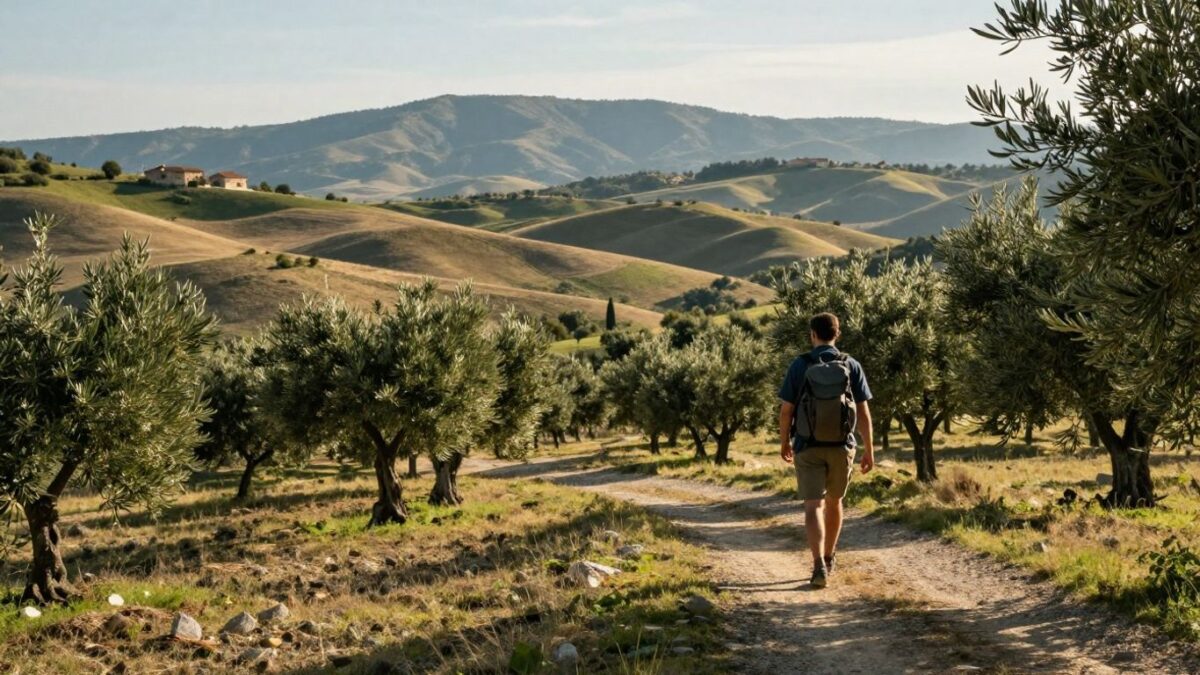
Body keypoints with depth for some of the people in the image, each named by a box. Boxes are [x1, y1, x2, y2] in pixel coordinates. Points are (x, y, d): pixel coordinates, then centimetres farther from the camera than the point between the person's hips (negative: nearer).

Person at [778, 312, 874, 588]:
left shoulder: (799, 366, -6)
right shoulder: (851, 366, -3)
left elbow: (786, 410, -4)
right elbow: (863, 412, -4)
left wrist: (784, 442, 11)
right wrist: (869, 450, 4)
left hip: (808, 447, -2)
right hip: (841, 447, 2)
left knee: (813, 508, -5)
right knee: (833, 502, 22)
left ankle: (819, 566, -23)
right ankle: (828, 559, 35)